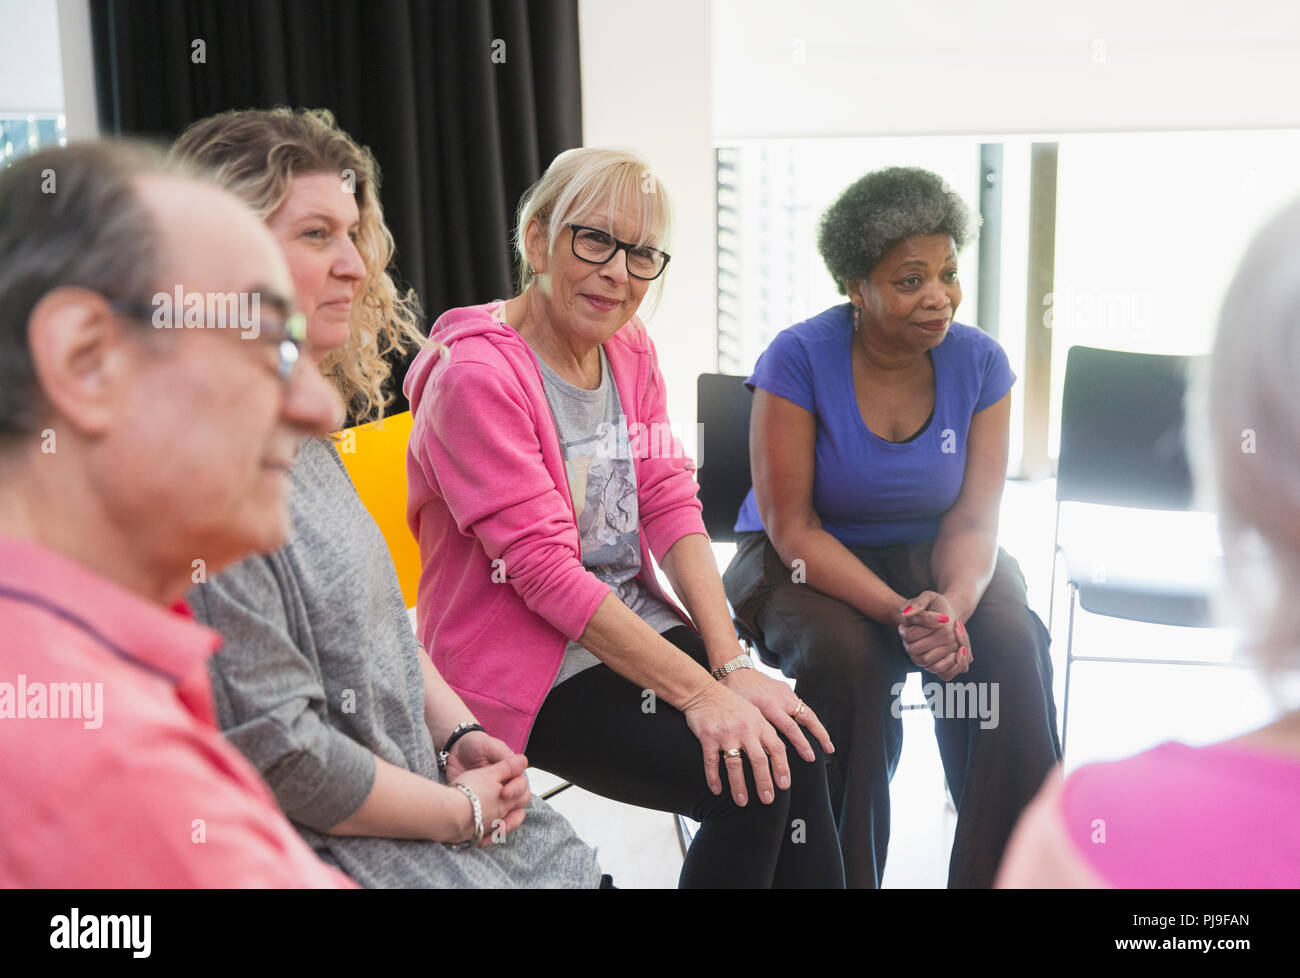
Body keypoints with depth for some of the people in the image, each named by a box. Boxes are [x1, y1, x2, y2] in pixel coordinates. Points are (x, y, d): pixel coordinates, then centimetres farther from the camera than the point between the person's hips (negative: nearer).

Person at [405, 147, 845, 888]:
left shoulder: (631, 348, 6)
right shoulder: (475, 375, -18)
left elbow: (671, 505, 2)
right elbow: (544, 570, -22)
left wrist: (732, 663, -11)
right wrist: (699, 691, -24)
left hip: (635, 621, 7)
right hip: (524, 663, -7)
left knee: (795, 747, -14)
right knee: (751, 783, -19)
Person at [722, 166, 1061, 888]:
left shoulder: (980, 362, -7)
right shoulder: (799, 358, -17)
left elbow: (974, 518, -7)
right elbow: (791, 526, -17)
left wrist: (952, 605, -30)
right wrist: (897, 613, -29)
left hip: (928, 554, 3)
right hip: (804, 560, -3)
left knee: (1012, 644, -26)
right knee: (843, 653, -34)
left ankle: (1004, 869, -11)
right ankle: (840, 875, -14)